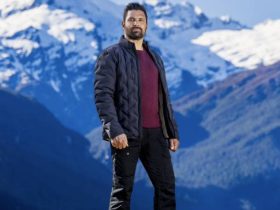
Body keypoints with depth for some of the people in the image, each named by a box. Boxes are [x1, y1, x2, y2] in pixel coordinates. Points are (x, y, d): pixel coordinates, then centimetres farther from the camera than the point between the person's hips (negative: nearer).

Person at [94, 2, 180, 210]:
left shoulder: (154, 57, 19)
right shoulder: (111, 55, -1)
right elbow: (102, 95, -11)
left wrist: (173, 131, 14)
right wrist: (114, 130, -22)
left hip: (155, 132, 6)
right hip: (126, 133, -6)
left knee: (166, 185, 4)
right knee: (123, 190, -1)